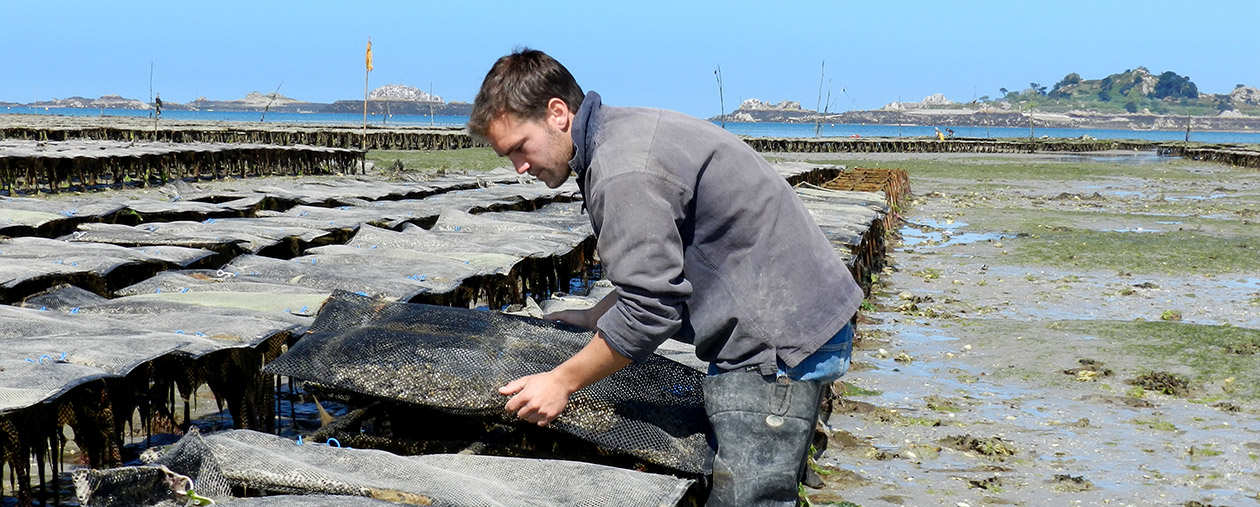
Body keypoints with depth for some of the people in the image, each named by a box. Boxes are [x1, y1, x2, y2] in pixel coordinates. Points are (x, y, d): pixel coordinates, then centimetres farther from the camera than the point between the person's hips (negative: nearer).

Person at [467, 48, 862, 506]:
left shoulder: (624, 174, -22)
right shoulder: (626, 130, 11)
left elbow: (650, 311, -21)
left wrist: (561, 382, -11)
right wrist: (595, 317, 25)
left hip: (778, 340, -11)